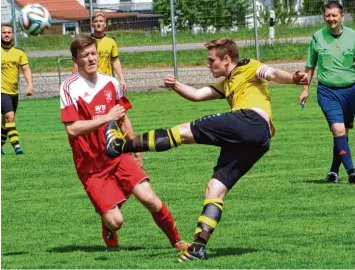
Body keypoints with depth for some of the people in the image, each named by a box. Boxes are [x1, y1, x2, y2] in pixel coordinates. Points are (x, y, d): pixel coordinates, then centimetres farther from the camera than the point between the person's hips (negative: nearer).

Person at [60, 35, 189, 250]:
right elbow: (72, 129, -21)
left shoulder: (110, 83, 6)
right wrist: (106, 118, -25)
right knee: (114, 221, -13)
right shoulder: (70, 88, -11)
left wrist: (137, 152, 26)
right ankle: (112, 244, 23)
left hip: (118, 156, 4)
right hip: (91, 167, -4)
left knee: (149, 198, -13)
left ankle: (177, 242, 7)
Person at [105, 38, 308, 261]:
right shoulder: (227, 85, 36)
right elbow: (196, 95, 33)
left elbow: (273, 74, -5)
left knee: (184, 132, -7)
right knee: (215, 190, 4)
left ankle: (122, 144, -7)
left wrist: (293, 78, -25)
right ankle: (198, 247, -2)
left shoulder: (249, 69, 12)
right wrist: (176, 86, 15)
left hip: (252, 120, -9)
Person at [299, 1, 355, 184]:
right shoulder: (318, 37, 1)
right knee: (338, 130, -17)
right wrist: (305, 89, 12)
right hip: (327, 91, -1)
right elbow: (310, 66, 12)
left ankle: (334, 171, 23)